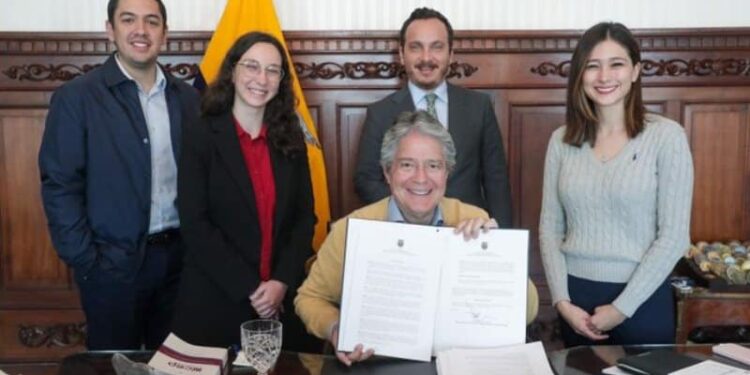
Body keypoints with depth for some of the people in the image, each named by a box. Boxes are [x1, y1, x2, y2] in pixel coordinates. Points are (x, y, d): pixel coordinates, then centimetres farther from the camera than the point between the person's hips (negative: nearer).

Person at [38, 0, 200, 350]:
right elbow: (59, 186, -9)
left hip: (180, 255, 4)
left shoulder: (188, 97, 6)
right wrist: (86, 261, -12)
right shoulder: (75, 97, -8)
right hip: (114, 262, -4)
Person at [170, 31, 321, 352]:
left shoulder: (291, 139, 6)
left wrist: (282, 282, -9)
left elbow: (305, 217, 4)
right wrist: (249, 288, -13)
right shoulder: (200, 136, -5)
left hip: (283, 298, 3)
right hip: (215, 299, -3)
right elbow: (194, 225, -10)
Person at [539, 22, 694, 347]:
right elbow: (550, 227, 3)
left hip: (641, 300, -3)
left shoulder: (666, 136, -8)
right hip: (576, 296, 3)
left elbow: (674, 235, -10)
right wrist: (561, 301, -6)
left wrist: (621, 308, -11)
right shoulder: (562, 140, 1)